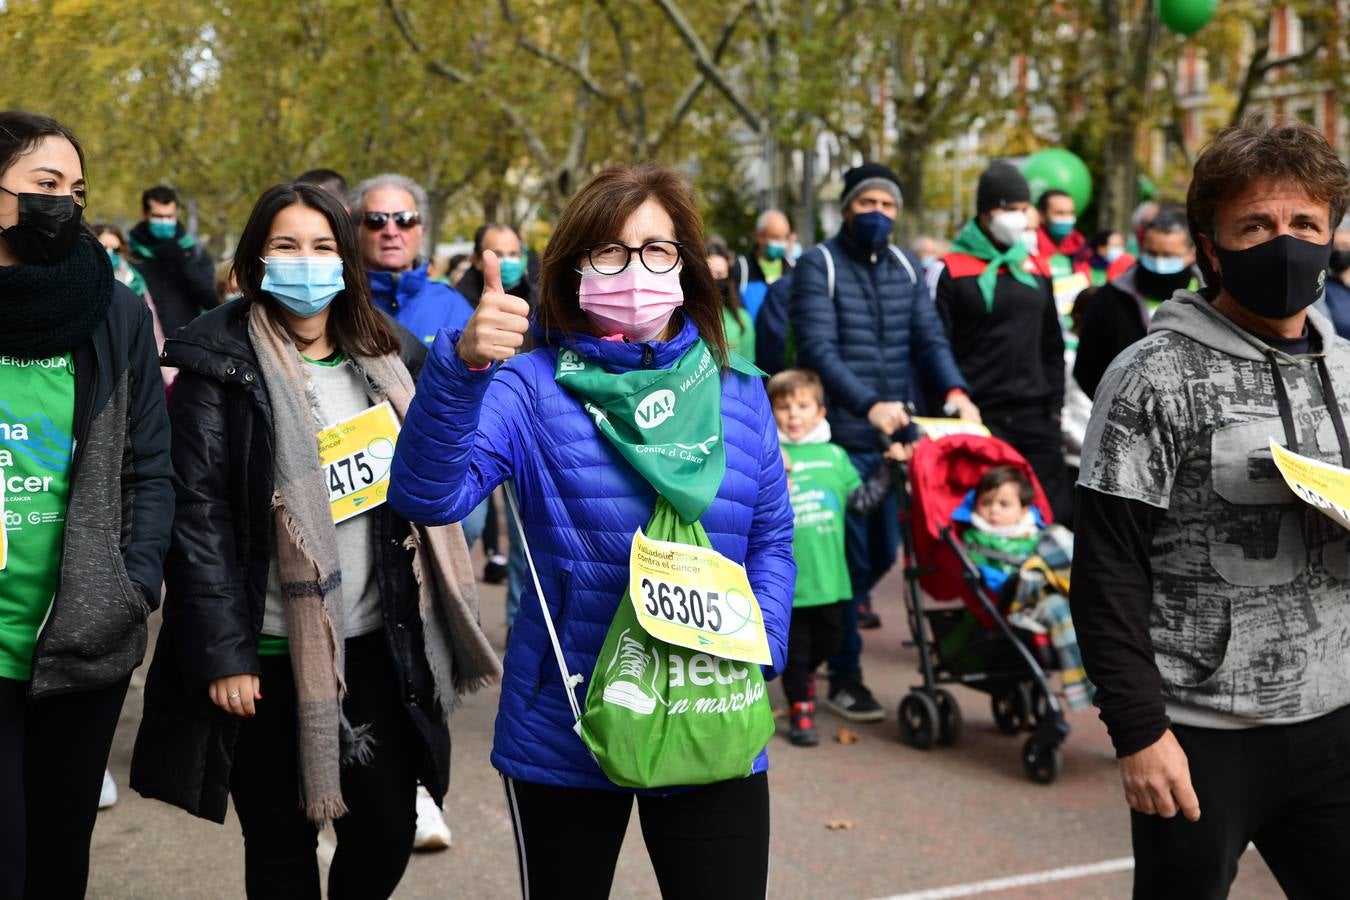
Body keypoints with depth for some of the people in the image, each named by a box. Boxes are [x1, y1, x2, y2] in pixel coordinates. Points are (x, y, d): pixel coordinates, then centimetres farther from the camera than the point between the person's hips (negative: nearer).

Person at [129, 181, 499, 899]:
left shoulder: (386, 356, 8)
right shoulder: (221, 367, -8)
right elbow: (198, 518, -11)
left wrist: (430, 620, 10)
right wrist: (221, 653, -15)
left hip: (380, 643, 4)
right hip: (274, 651, -4)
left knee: (388, 832, 9)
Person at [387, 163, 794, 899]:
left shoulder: (738, 395, 2)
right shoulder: (533, 387, -9)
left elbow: (770, 542, 9)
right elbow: (428, 495, -23)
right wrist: (463, 366, -38)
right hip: (564, 733, -1)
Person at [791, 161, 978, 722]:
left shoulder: (906, 268, 13)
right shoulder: (818, 266, -5)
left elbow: (929, 337, 3)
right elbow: (817, 349, -16)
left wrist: (953, 390, -17)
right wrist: (869, 405, -28)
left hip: (897, 433, 6)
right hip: (843, 438, -6)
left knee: (884, 552, 12)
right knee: (851, 555, -3)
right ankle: (844, 676, 11)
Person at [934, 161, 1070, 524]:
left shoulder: (1037, 269, 14)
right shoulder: (952, 271, -3)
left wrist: (1055, 405, 14)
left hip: (1036, 416, 5)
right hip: (976, 418, -5)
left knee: (1058, 512, 2)